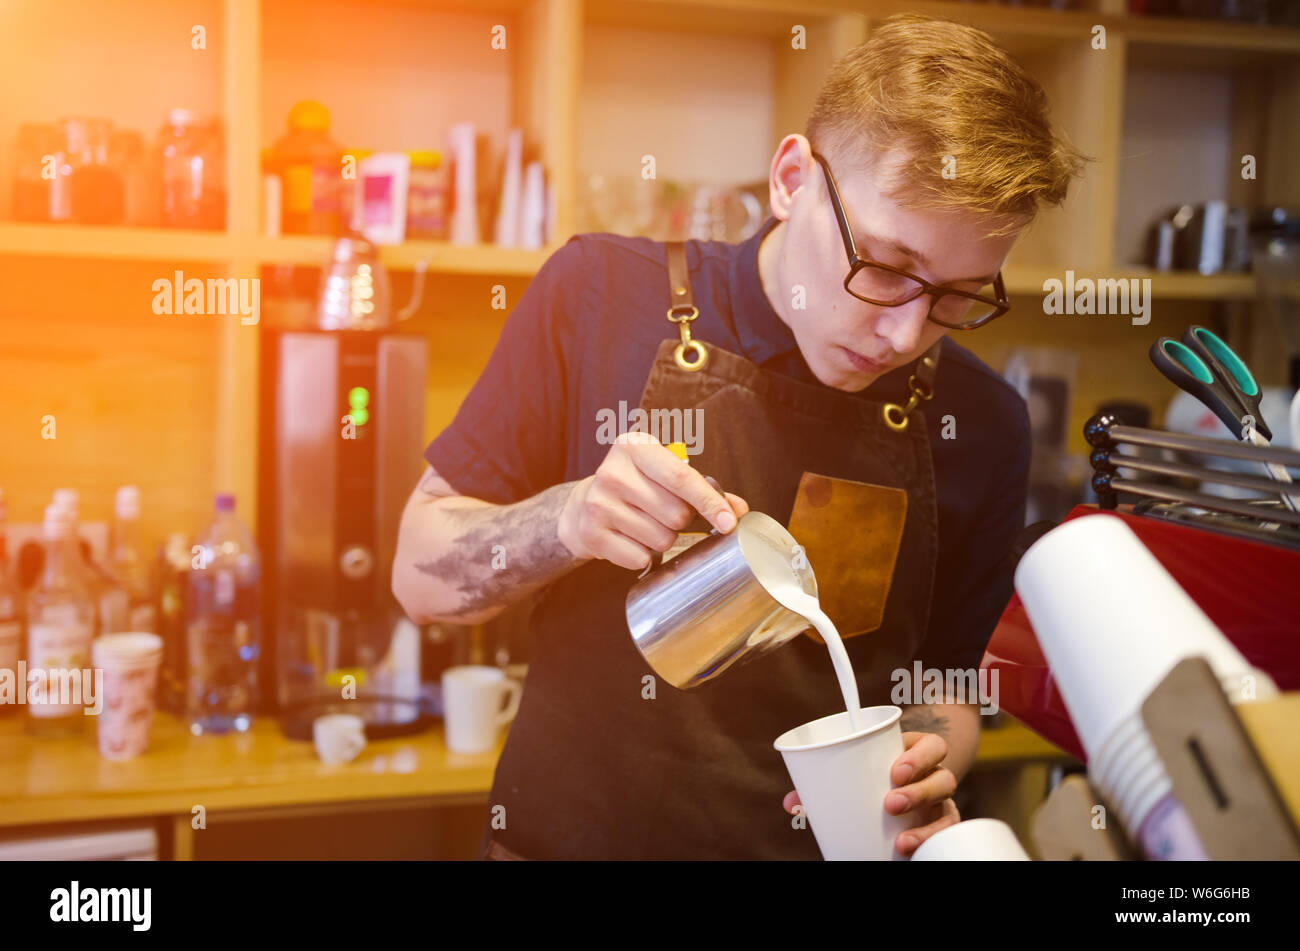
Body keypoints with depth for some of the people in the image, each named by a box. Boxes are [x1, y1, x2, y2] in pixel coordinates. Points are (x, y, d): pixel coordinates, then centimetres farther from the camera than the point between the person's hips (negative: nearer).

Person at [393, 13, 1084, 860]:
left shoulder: (980, 425, -3)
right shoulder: (605, 293, -7)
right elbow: (423, 576, -3)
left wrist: (928, 767, -11)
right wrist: (568, 521, -21)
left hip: (825, 838, 1)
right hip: (569, 834, -1)